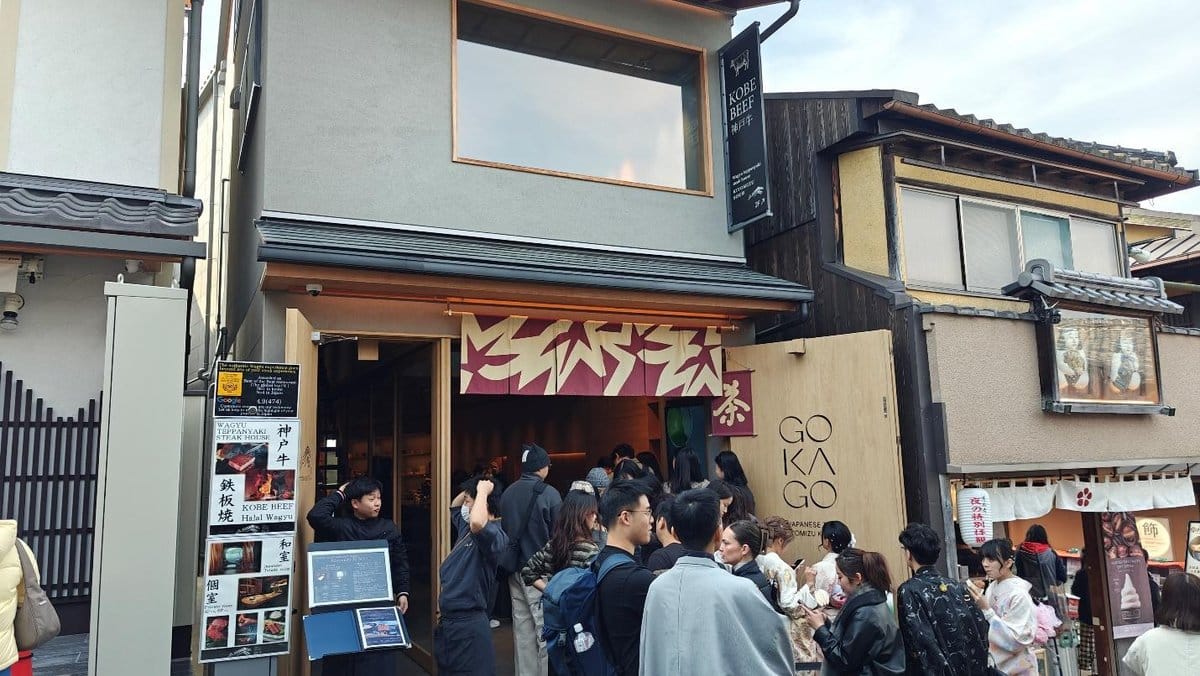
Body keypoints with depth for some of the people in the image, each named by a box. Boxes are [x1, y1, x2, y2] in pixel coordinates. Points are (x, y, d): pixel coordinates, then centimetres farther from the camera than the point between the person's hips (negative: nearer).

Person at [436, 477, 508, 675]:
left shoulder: (495, 535, -18)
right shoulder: (468, 528, 10)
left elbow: (477, 523, -42)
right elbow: (454, 507, 30)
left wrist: (482, 491, -25)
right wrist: (470, 489, 11)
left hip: (469, 625, -9)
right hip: (448, 621, 9)